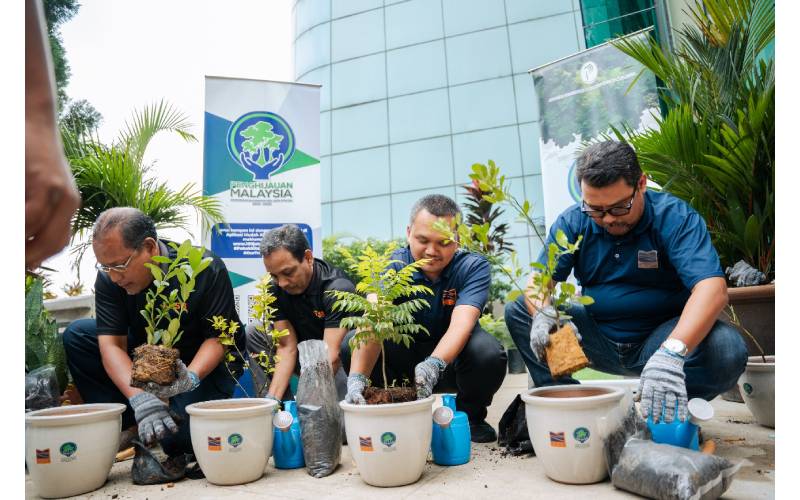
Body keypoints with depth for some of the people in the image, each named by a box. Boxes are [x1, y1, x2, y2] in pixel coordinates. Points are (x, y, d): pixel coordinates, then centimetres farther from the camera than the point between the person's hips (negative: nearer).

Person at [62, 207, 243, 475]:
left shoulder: (207, 270, -26)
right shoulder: (109, 277, -14)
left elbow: (219, 337, -22)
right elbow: (111, 344, -19)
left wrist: (191, 378, -40)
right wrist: (140, 399, -34)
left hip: (205, 362, -5)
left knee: (177, 438, -27)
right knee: (76, 335, -10)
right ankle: (122, 425, -5)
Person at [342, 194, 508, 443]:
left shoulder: (473, 267, -17)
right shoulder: (392, 266, -17)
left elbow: (462, 324, -33)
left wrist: (434, 364, -53)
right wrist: (357, 377, -49)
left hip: (451, 358, -1)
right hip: (405, 355, 1)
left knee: (488, 352, -34)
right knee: (351, 344, -23)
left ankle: (470, 416, -1)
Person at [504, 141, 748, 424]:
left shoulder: (675, 217, -17)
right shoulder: (573, 222, -6)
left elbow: (712, 289, -30)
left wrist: (672, 353, -47)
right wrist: (543, 313, -35)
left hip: (658, 338, -2)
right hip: (598, 339, 3)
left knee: (728, 349, -32)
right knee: (517, 310, -12)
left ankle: (665, 415, -4)